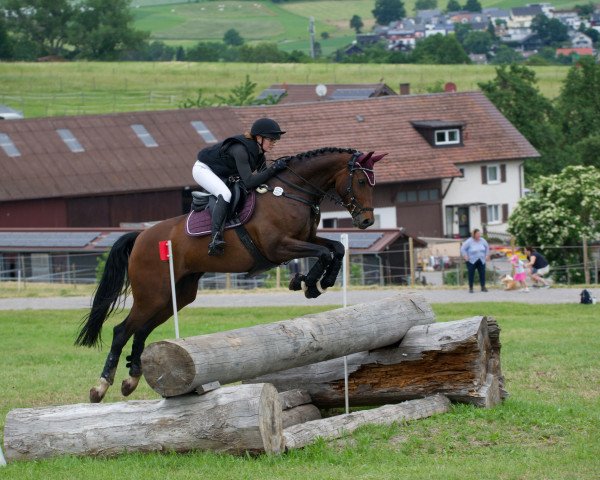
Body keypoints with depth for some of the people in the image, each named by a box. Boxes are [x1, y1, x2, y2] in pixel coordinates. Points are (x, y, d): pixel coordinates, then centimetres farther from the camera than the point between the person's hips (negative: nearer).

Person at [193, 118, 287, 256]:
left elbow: (263, 176, 3)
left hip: (222, 175, 10)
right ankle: (216, 238, -40)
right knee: (225, 194, -34)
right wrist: (273, 168, -42)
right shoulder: (240, 150, -33)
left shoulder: (259, 153, -6)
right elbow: (249, 182, -39)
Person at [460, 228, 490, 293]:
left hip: (481, 261, 4)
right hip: (471, 261, -4)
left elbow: (487, 247, 21)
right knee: (471, 274, -2)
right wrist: (465, 256, -12)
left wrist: (487, 255, 13)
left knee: (482, 273, 1)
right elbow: (463, 249, -4)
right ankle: (470, 288, 6)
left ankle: (483, 287, 11)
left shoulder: (482, 240, 4)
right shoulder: (469, 241, -9)